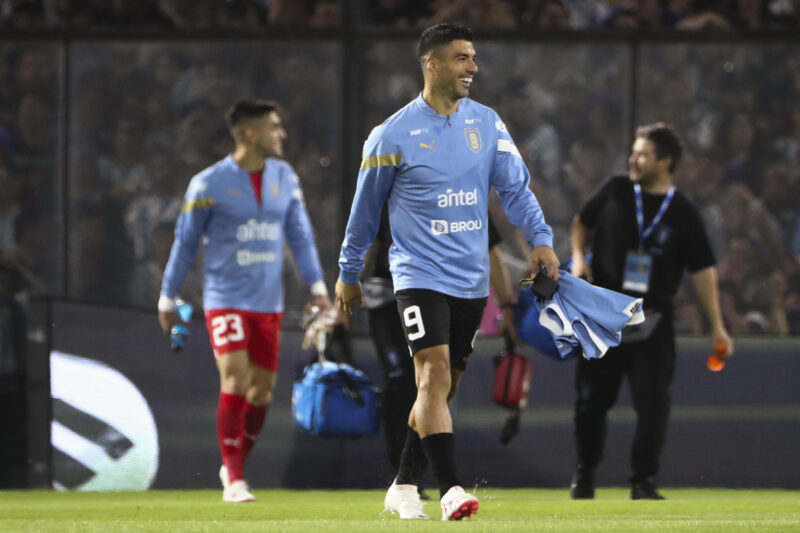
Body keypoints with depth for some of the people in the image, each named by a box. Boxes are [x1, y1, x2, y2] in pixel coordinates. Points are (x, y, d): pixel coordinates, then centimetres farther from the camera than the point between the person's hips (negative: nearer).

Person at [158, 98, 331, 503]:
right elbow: (185, 242, 0)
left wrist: (317, 286, 3)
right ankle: (234, 481, -12)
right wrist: (167, 299, 4)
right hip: (225, 298, -5)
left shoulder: (284, 177, 7)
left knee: (262, 389, 5)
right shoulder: (209, 184, -7)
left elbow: (300, 234, 12)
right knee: (235, 379, -17)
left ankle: (235, 466, 25)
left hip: (268, 302, 5)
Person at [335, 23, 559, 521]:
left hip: (472, 279, 5)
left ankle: (404, 487, 22)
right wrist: (349, 273, 11)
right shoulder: (394, 135, -5)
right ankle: (451, 490, -24)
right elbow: (366, 208, 5)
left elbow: (515, 186, 3)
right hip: (420, 273, -5)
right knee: (434, 373, -18)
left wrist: (540, 238, -13)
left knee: (442, 387, 10)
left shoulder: (487, 123, 6)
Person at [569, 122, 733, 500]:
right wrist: (578, 256, -2)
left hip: (653, 321, -1)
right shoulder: (615, 192, 3)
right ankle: (584, 473, 25)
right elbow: (582, 222, 19)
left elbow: (702, 270, 1)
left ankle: (643, 481, 3)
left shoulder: (683, 214, -1)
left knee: (653, 403, -8)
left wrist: (717, 326, -3)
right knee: (591, 398, 6)